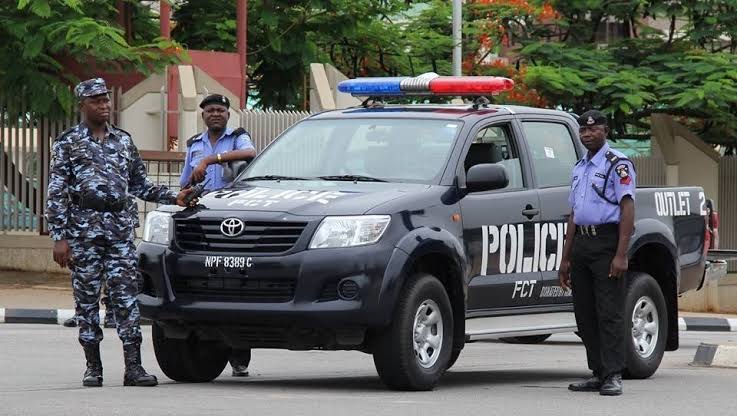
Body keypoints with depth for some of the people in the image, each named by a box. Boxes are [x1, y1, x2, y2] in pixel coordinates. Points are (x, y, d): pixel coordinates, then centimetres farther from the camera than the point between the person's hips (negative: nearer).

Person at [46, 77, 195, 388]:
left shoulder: (123, 141, 16)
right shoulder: (67, 143, 4)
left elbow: (140, 186, 21)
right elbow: (56, 194, -1)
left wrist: (173, 198, 7)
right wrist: (59, 237, -8)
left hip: (120, 226, 3)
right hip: (84, 228, -3)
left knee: (126, 295, -6)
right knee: (87, 298, 1)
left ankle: (133, 367, -9)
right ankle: (93, 367, 9)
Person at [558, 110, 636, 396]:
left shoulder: (617, 164, -4)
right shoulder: (579, 167, 21)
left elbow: (627, 209, -12)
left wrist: (621, 254, -20)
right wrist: (566, 258, 19)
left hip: (606, 242, -8)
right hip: (581, 244, 8)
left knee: (610, 313, -10)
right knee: (585, 315, 7)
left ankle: (613, 376, -12)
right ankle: (598, 373, 13)